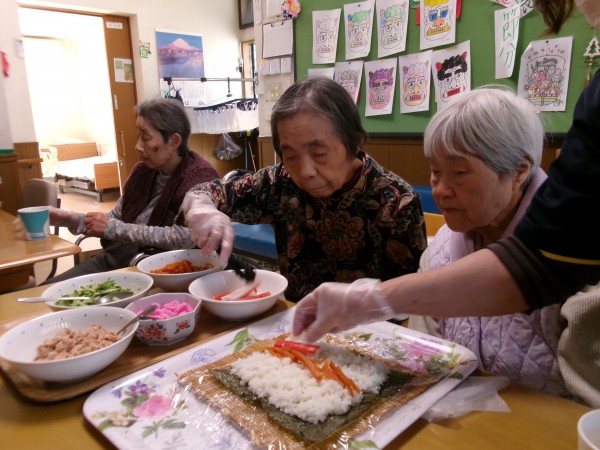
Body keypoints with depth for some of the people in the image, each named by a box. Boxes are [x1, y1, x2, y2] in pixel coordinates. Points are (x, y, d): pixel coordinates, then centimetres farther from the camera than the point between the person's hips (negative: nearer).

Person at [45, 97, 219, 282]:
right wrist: (68, 219, 1)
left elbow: (185, 238, -27)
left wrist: (114, 228, -19)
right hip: (114, 258, 7)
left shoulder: (200, 177, -15)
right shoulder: (142, 170, 7)